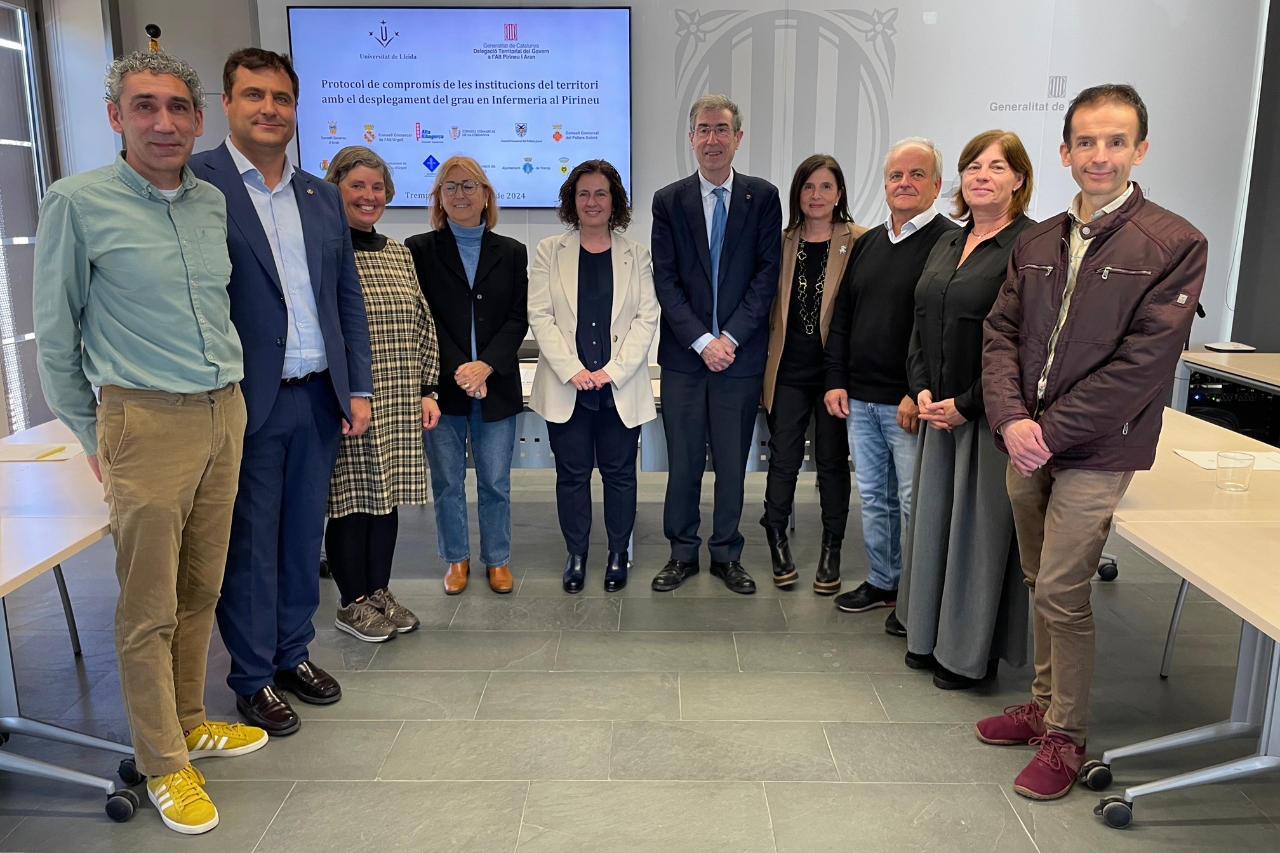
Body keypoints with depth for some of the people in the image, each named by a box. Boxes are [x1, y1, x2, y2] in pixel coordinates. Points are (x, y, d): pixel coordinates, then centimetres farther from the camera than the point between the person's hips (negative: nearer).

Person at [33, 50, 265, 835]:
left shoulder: (215, 204, 8)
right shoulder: (78, 203, -6)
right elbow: (54, 332, 0)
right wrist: (91, 434, 4)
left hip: (225, 416, 5)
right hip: (148, 423, -5)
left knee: (201, 591, 15)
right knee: (149, 609, 3)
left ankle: (190, 723, 32)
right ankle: (163, 765, 17)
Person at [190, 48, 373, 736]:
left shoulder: (322, 197, 12)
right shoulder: (195, 183, -6)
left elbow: (348, 298, 14)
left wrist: (357, 388, 9)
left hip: (319, 399, 5)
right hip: (245, 402, -5)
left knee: (304, 536, 15)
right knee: (249, 543, 7)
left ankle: (293, 652, 33)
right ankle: (253, 676, 23)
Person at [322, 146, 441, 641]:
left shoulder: (399, 255, 13)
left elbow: (423, 327, 16)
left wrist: (427, 390, 10)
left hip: (399, 405, 6)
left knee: (387, 495, 13)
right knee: (351, 497, 2)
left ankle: (379, 592, 27)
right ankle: (352, 603, 18)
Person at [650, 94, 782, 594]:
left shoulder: (763, 197, 4)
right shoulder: (668, 201, 4)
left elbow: (767, 274, -2)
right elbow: (665, 280, -1)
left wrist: (730, 337, -11)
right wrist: (702, 341, -11)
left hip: (740, 354, 0)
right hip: (684, 355, 0)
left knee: (732, 463, 8)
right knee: (683, 462, 7)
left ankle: (726, 555, 24)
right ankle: (682, 553, 23)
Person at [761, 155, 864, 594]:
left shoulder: (859, 242, -2)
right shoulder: (782, 242, 8)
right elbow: (769, 305, 12)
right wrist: (762, 366, 6)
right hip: (788, 370, 2)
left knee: (832, 460, 7)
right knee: (783, 458, 6)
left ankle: (831, 552, 20)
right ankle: (777, 541, 23)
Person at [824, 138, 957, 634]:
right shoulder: (867, 244, 14)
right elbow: (842, 316, 17)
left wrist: (919, 394, -19)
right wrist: (836, 379, 9)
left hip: (910, 404, -7)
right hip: (859, 398, 7)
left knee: (913, 502, 1)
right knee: (873, 496, 16)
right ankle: (883, 581, 31)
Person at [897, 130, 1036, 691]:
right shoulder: (948, 244, 13)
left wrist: (967, 404, -15)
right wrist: (922, 390, 1)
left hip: (990, 413, -7)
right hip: (939, 411, 7)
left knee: (980, 525, 2)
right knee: (933, 517, 14)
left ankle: (972, 653, 19)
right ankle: (930, 636, 30)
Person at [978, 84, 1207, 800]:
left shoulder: (1174, 243, -7)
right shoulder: (1036, 243, 9)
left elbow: (1146, 359, -14)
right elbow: (1001, 334, 6)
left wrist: (1051, 431, -16)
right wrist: (1011, 419, -11)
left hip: (1096, 450, -5)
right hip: (1028, 444, 5)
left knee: (1061, 592, -4)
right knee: (1044, 586, 15)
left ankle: (1067, 736, 15)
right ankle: (1046, 705, 32)